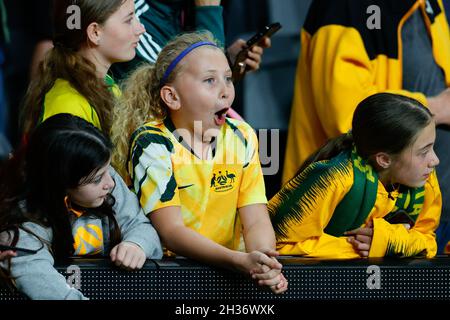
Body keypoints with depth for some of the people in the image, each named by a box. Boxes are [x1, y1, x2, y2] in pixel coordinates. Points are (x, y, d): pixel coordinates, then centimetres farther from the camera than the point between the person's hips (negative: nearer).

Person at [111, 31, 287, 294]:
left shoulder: (241, 139, 4)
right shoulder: (153, 144, -9)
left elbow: (256, 221, -2)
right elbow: (171, 232, -17)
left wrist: (263, 261, -24)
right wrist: (240, 261, -29)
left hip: (226, 268, 4)